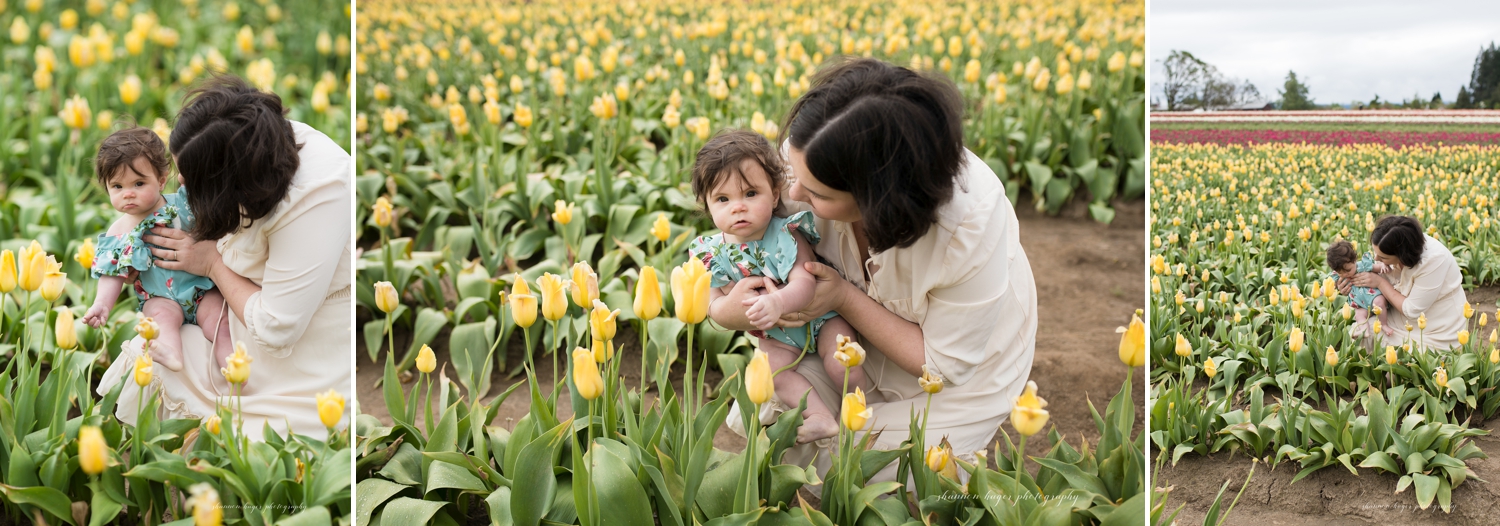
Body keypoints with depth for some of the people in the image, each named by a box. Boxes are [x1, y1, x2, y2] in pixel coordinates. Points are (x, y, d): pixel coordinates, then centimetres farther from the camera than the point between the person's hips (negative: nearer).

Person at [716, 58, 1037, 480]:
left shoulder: (971, 224, -40)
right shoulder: (812, 156, -29)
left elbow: (945, 364, -26)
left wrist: (845, 298, -34)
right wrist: (722, 308, -31)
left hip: (959, 374, -4)